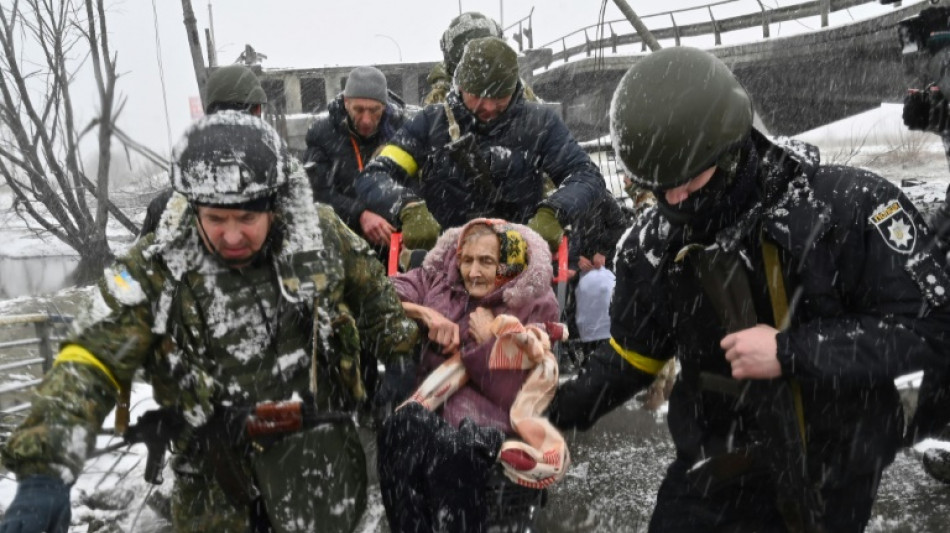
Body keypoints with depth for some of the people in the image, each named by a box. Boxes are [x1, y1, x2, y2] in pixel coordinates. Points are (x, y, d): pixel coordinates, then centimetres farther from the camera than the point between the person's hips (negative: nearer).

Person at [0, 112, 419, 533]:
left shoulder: (321, 234, -11)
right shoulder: (155, 269, -14)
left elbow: (374, 296, 6)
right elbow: (91, 364, -15)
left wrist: (410, 358, 3)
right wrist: (45, 473, -27)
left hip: (313, 438, 0)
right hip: (214, 461, 1)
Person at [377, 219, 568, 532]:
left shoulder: (533, 306, 0)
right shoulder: (440, 279, 10)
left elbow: (519, 397, -6)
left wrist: (490, 342, -9)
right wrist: (425, 313, -10)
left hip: (489, 422, -3)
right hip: (430, 407, 3)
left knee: (456, 452, -37)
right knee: (406, 426, -33)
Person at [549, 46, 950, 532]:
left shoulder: (850, 206, -20)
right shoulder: (653, 243, -10)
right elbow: (633, 352, 3)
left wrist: (791, 353, -26)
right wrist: (559, 410, -6)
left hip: (837, 470, -1)